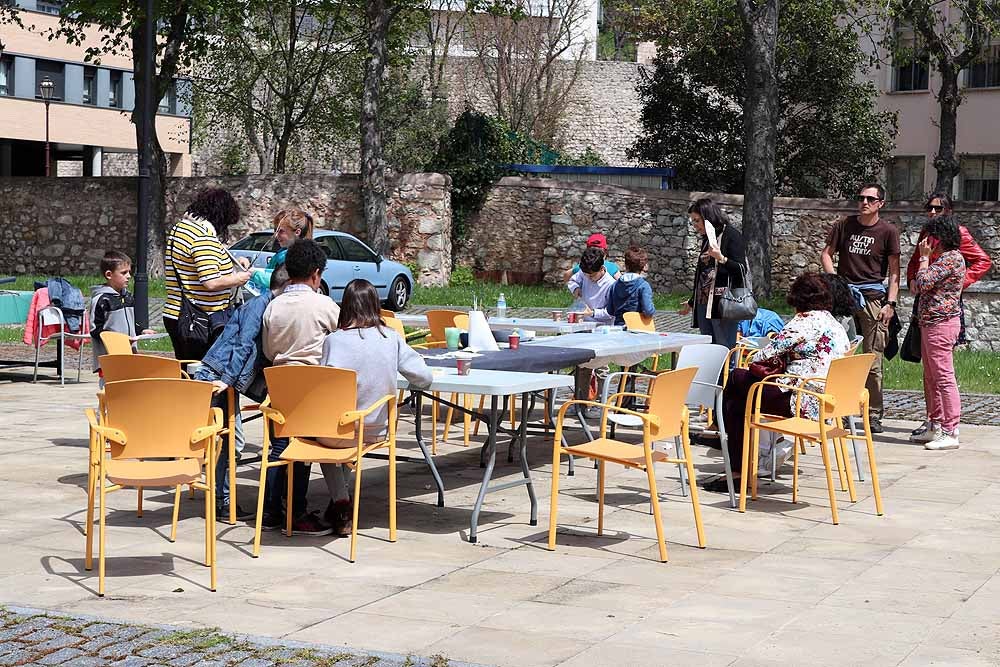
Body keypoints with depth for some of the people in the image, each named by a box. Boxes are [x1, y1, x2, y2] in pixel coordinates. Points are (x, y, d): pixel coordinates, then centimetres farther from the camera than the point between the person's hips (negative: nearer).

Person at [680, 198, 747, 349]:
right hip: (704, 305, 8)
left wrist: (721, 258, -27)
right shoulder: (707, 239, 18)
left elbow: (741, 269, -11)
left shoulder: (731, 235, -4)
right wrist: (691, 302, 32)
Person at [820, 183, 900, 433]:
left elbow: (894, 271, 3)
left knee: (873, 359, -3)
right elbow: (826, 254, 14)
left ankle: (874, 414, 4)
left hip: (873, 298, -2)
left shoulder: (888, 231, 3)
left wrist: (890, 303, -6)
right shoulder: (844, 225, 9)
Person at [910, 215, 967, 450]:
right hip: (930, 323, 11)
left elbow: (923, 283, -18)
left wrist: (924, 257, -8)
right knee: (931, 378, 15)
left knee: (944, 377, -10)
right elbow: (918, 287, 22)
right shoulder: (944, 258, 18)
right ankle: (935, 427, 21)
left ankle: (950, 433, -9)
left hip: (940, 323, -11)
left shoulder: (950, 258, -14)